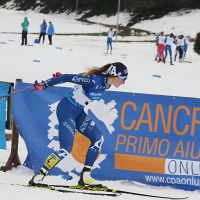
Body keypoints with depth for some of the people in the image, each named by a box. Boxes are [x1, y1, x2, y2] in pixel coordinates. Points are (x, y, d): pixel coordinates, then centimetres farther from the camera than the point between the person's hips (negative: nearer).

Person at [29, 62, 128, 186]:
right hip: (66, 110, -9)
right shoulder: (94, 80, -28)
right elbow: (69, 78, -24)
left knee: (98, 139, 3)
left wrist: (61, 77, 21)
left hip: (79, 112, 9)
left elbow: (83, 77, 13)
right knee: (66, 148, -17)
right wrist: (44, 85, -19)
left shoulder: (106, 84, -1)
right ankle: (39, 175, -7)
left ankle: (85, 176, 8)